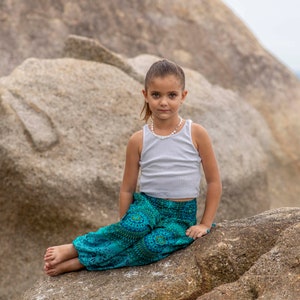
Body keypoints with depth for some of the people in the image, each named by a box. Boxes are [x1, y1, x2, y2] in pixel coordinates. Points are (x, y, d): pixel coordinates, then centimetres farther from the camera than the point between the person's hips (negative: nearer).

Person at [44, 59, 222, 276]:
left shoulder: (196, 134, -7)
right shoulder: (138, 140, -4)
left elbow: (214, 181, 0)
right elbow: (127, 189, 4)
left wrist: (205, 224, -1)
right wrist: (123, 224, 2)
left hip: (181, 215, 0)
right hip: (146, 204, 1)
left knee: (154, 245, -31)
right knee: (134, 227, -35)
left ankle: (82, 262, -22)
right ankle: (73, 249, -19)